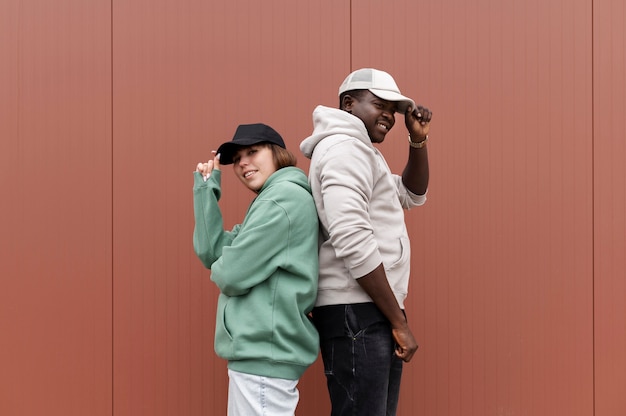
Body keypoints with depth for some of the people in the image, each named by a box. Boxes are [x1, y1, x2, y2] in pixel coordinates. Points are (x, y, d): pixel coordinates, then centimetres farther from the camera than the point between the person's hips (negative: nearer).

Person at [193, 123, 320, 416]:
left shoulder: (286, 196, -12)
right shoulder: (270, 201, 19)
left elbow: (231, 274, -17)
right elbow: (210, 251, 10)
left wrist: (220, 270, 6)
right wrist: (207, 186, 10)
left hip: (265, 350, -10)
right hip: (258, 348, 10)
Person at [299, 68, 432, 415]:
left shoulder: (359, 152, 21)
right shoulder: (344, 147, -10)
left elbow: (412, 195, 32)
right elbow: (353, 241, -21)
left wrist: (418, 141, 13)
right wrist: (399, 321, -18)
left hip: (372, 312, 10)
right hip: (356, 313, -10)